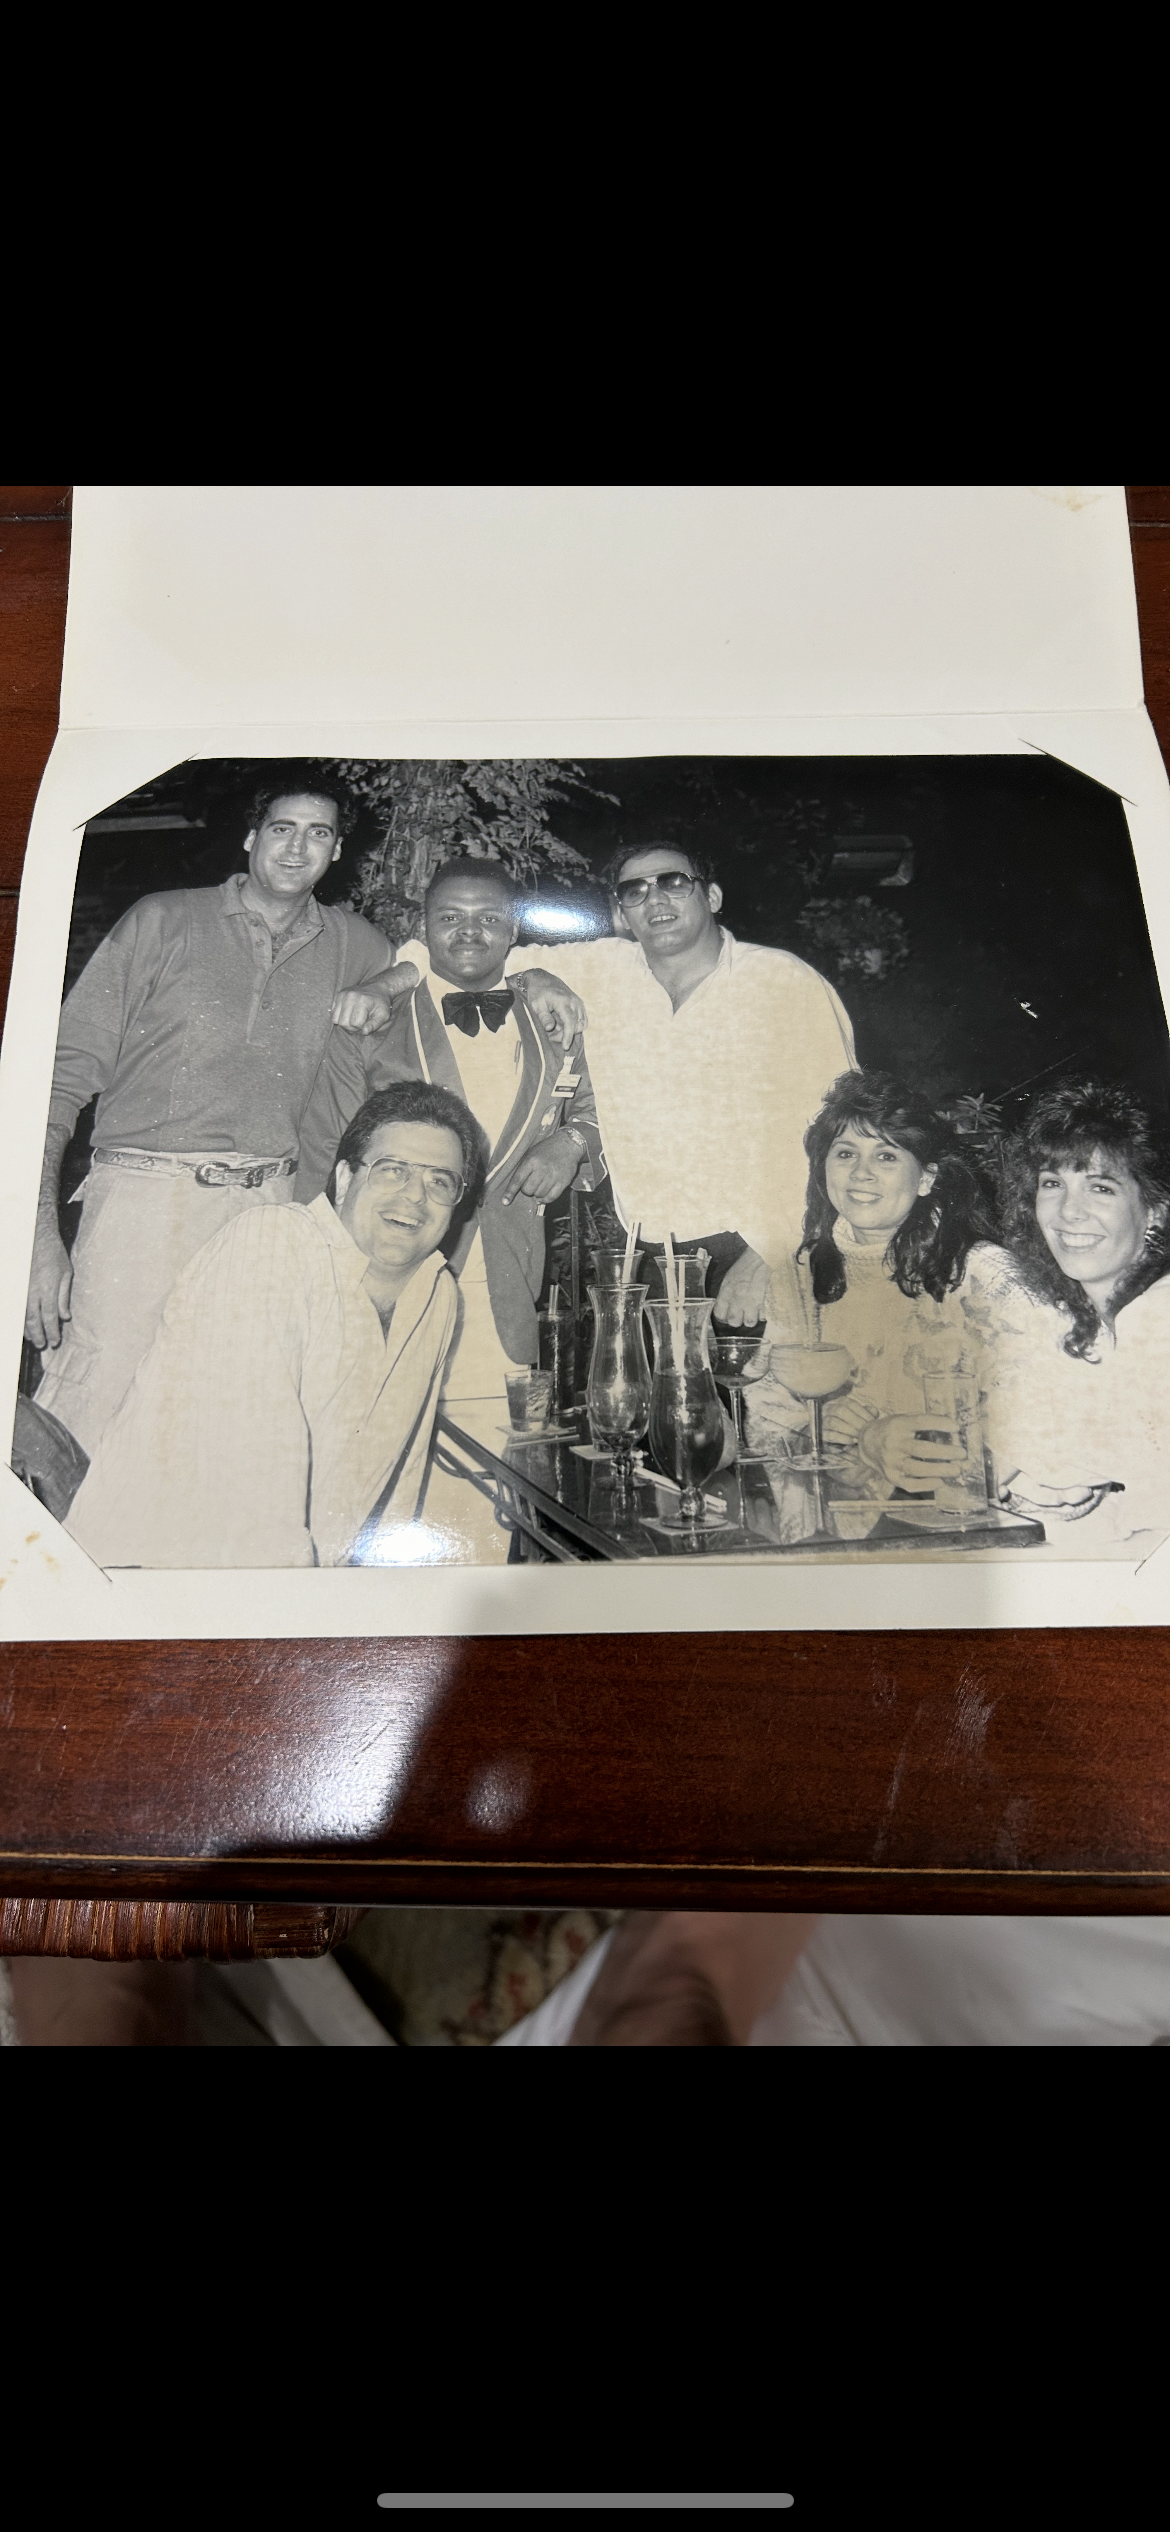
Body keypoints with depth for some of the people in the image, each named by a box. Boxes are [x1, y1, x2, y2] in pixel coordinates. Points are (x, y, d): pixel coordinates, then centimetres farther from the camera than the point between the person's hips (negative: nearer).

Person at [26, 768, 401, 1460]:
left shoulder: (348, 942, 18)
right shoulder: (164, 920, 9)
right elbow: (67, 1067, 4)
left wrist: (378, 993, 12)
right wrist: (40, 1228, -8)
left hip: (269, 1207, 2)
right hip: (145, 1195, -2)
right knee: (84, 1434, -10)